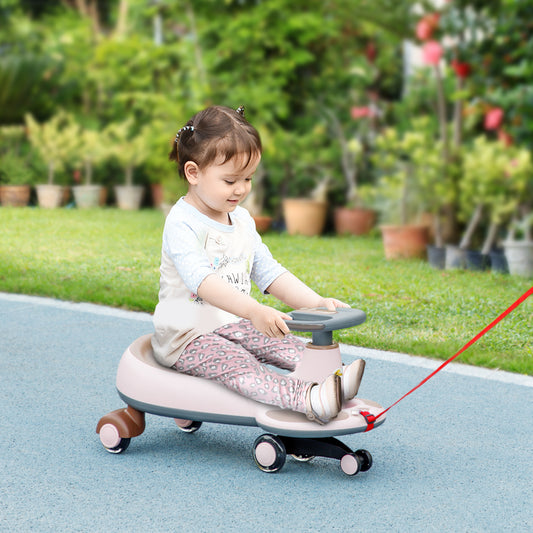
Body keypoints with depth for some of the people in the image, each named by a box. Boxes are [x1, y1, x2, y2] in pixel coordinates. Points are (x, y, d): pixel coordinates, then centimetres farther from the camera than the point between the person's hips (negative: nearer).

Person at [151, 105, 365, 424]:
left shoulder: (242, 220, 10)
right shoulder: (182, 223, -17)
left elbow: (269, 272, 10)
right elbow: (202, 281, -32)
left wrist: (316, 302, -6)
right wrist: (255, 311, -45)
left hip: (233, 326, 9)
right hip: (185, 338, -8)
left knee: (288, 346, -14)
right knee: (236, 364, -32)